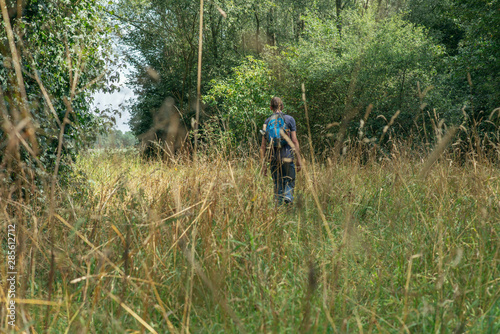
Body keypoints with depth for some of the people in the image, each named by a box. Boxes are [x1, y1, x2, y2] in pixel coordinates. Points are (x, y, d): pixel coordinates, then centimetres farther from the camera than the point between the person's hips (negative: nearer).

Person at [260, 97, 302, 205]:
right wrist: (299, 160, -1)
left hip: (273, 158, 2)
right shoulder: (289, 119, 0)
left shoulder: (267, 122, 7)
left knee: (277, 185, 11)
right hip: (287, 157, -2)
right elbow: (294, 141, -5)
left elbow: (263, 146, 5)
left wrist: (263, 164, 9)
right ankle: (288, 196, -17)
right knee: (289, 181, 10)